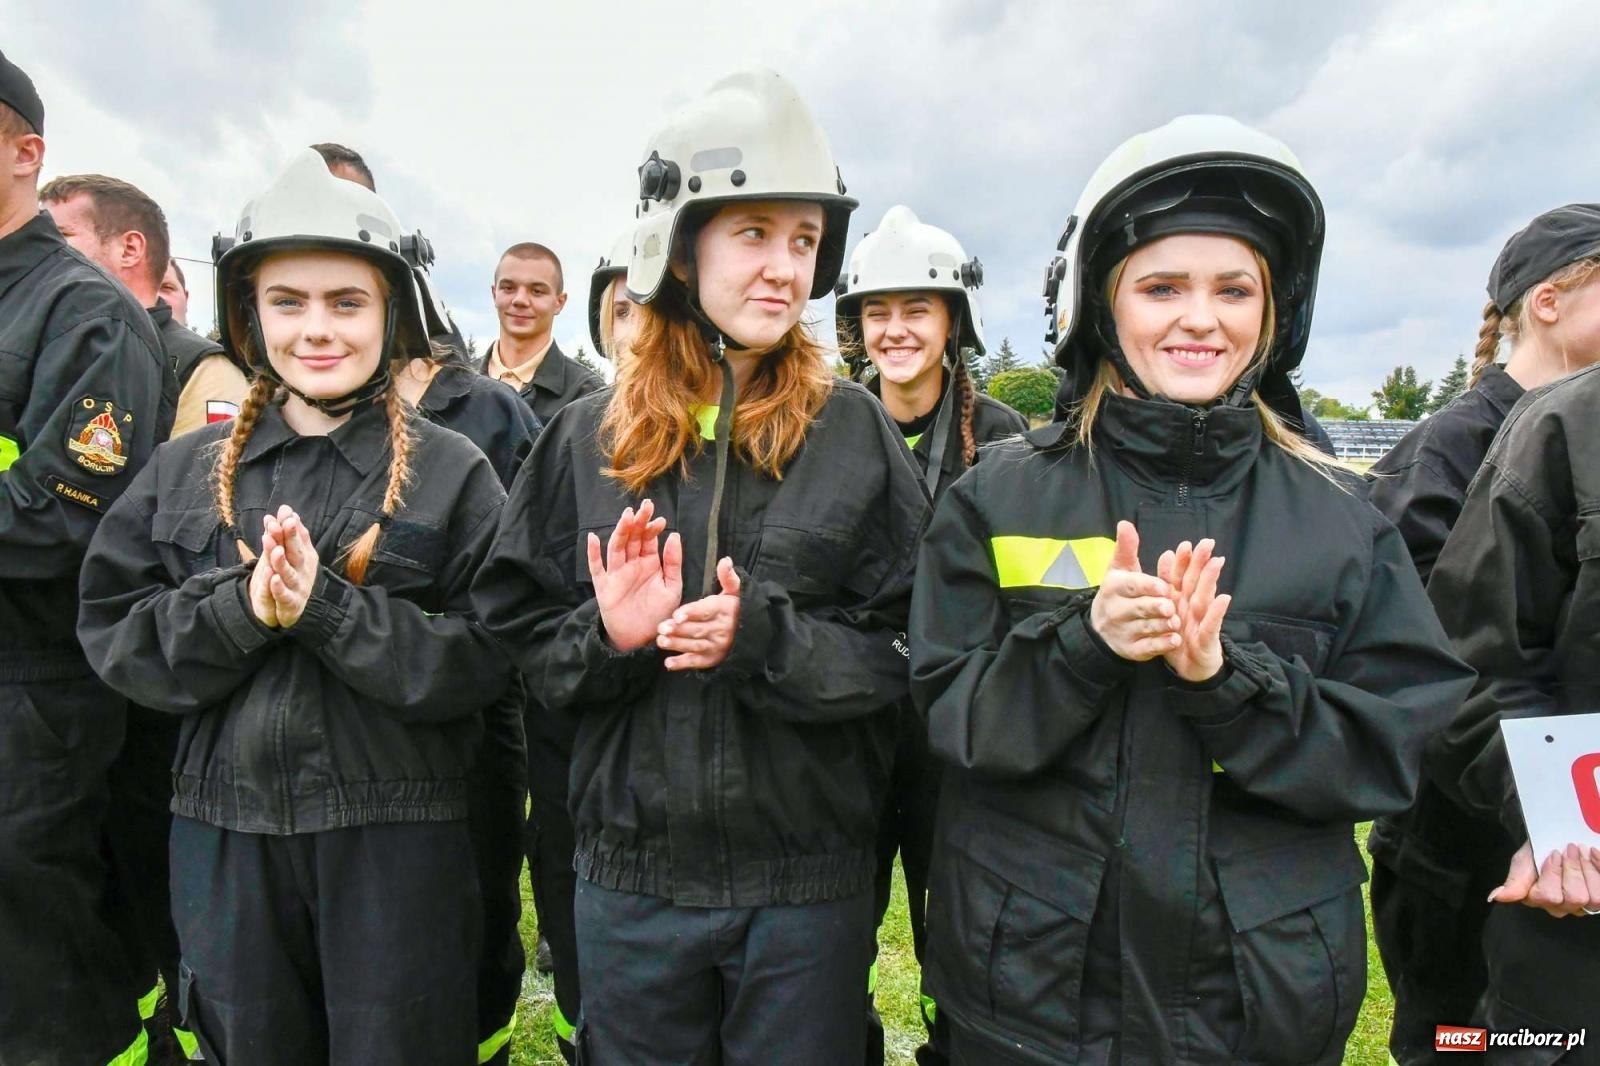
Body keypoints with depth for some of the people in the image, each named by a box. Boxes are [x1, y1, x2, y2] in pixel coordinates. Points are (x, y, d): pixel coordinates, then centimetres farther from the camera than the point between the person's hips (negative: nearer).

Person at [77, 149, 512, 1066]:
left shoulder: (453, 472, -5)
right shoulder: (188, 470, 5)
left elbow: (485, 658, -12)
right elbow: (113, 633, 1)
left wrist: (328, 607, -22)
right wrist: (241, 609, -16)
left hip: (398, 841, -3)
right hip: (225, 834, 3)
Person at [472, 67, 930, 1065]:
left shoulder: (857, 432, -4)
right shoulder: (592, 435, 0)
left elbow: (910, 647, -6)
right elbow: (514, 626, 4)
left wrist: (766, 637, -22)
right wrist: (604, 636, -16)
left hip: (809, 882, -1)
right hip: (632, 877, 2)